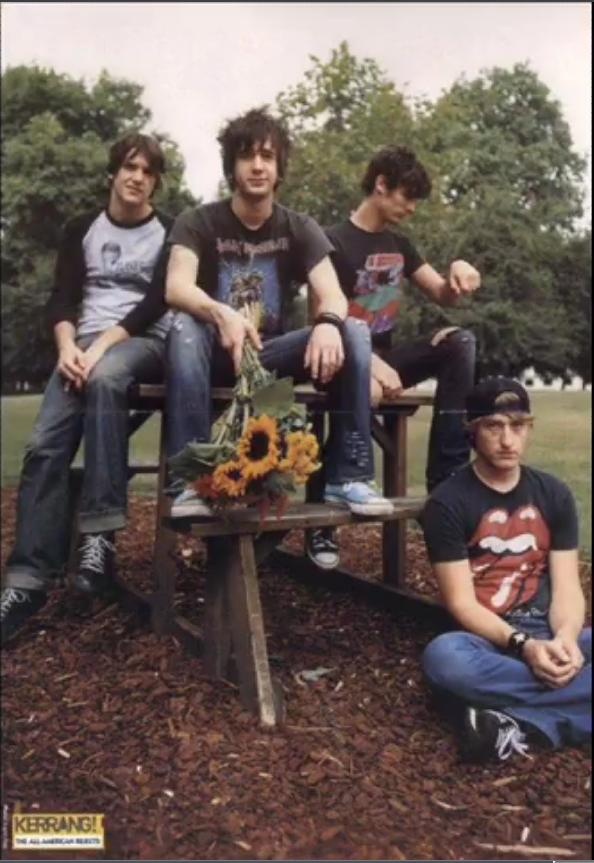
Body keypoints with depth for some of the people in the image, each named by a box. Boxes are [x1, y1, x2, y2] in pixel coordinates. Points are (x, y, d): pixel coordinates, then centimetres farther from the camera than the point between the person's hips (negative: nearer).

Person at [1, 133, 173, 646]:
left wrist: (103, 346, -18)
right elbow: (62, 298, 8)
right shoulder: (81, 230, 18)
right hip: (86, 344, 3)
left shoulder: (169, 232, 8)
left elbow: (156, 303, -5)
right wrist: (68, 347, -14)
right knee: (45, 446, -21)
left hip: (144, 343, -3)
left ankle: (101, 531, -39)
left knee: (105, 378, -40)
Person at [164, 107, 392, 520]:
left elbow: (333, 295, -14)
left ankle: (348, 477, -21)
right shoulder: (198, 223, -5)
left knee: (354, 331, -22)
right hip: (218, 352, -2)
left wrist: (327, 323, -39)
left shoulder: (300, 229, 2)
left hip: (273, 353, 2)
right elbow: (177, 288, -24)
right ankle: (190, 483, -37)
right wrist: (221, 314, -46)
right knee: (185, 327, -35)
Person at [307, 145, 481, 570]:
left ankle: (447, 481, -23)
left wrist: (458, 272, -10)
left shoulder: (399, 245, 13)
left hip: (385, 356, 7)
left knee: (459, 342, -19)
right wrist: (370, 363, -30)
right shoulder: (334, 242, -9)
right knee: (367, 391, -42)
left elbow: (444, 296, 15)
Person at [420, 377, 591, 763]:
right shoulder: (448, 503, -7)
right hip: (484, 638, -3)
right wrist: (522, 645, -25)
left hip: (548, 634, 3)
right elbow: (461, 602, -10)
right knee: (443, 656, -38)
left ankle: (520, 723, -27)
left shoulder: (554, 494, 6)